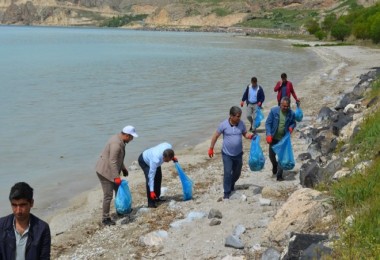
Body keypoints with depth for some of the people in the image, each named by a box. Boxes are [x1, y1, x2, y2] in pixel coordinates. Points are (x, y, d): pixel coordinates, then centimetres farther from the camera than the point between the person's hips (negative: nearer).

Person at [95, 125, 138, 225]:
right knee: (108, 195, -6)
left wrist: (123, 168, 23)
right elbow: (112, 161, -30)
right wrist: (116, 177, -30)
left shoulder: (119, 140, 6)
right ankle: (105, 218, 3)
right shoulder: (116, 144, -27)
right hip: (105, 171, -10)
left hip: (110, 170, 10)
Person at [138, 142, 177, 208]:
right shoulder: (155, 159, -46)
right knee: (149, 179, -20)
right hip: (144, 161, -7)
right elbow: (151, 176, -40)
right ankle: (151, 202, -16)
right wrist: (151, 191, -39)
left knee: (158, 177, 8)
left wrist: (173, 158, -18)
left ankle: (156, 197, 23)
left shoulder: (169, 147, -33)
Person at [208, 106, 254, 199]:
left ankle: (231, 186, 44)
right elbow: (215, 136, -6)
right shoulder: (224, 124, -16)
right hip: (227, 154, -4)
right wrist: (211, 148, -3)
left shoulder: (241, 124, -7)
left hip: (238, 154, 4)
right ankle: (227, 193, 2)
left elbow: (245, 134, 7)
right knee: (227, 173, -9)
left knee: (237, 172, 16)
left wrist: (250, 136, -17)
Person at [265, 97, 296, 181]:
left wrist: (291, 127, -14)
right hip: (274, 138, 0)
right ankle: (274, 165, 47)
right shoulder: (274, 111, -13)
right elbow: (268, 123, -11)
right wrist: (268, 134, -22)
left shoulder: (291, 113, -9)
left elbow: (293, 123, 9)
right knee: (271, 155, 14)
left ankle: (279, 176, 9)